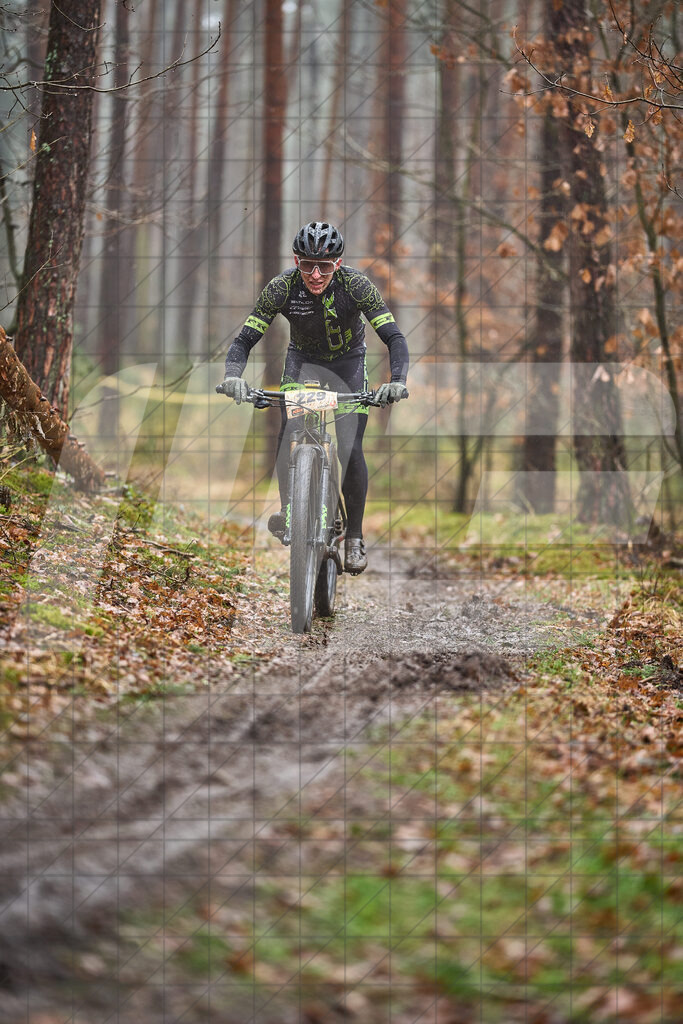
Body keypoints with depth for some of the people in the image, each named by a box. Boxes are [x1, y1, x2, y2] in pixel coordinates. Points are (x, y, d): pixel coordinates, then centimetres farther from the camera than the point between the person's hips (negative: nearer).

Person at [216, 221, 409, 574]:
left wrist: (397, 382, -49)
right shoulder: (282, 287, -27)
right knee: (289, 432, -23)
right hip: (302, 361, 1)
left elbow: (393, 337, -32)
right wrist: (232, 376, -46)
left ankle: (354, 537, 2)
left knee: (350, 451, -12)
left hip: (348, 363, -1)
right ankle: (288, 509, -4)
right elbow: (245, 339, -26)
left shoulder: (356, 285, -30)